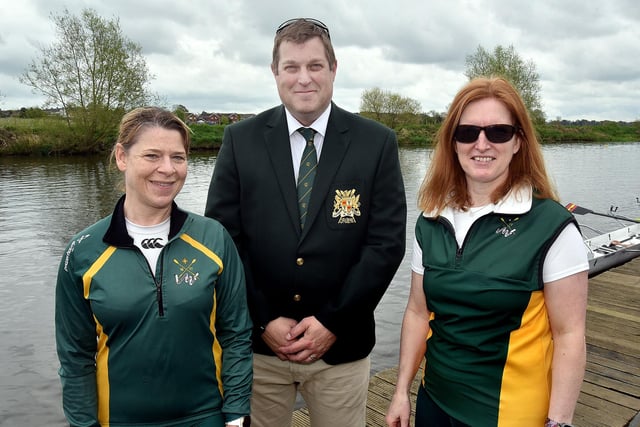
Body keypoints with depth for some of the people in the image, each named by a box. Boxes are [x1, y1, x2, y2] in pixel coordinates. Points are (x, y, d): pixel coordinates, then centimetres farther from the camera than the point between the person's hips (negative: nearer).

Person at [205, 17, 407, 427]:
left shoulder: (377, 142, -4)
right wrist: (263, 321, -8)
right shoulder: (241, 139, -2)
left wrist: (333, 322, -10)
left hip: (341, 346, 0)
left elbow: (387, 242, -6)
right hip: (257, 343, 1)